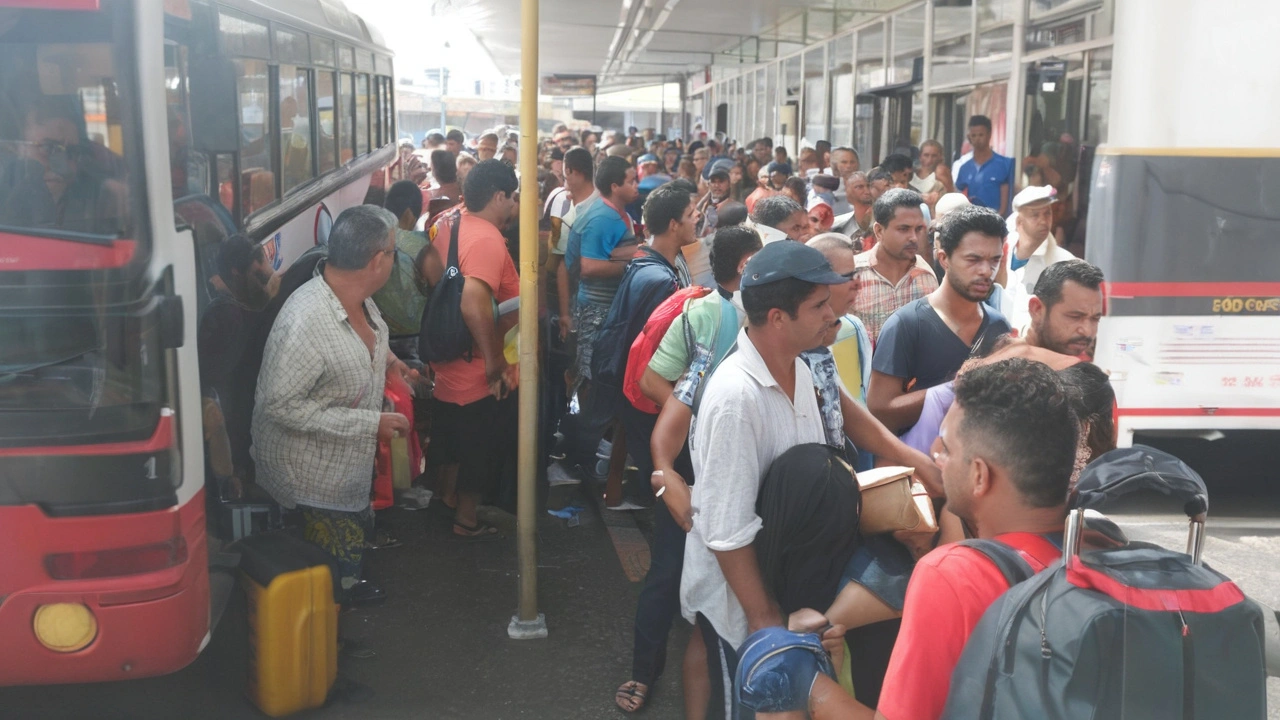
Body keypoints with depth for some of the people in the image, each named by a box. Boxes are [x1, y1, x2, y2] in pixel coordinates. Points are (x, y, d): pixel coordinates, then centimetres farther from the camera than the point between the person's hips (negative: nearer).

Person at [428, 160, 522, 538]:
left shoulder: (447, 223, 0)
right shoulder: (488, 239, -28)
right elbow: (473, 302, -40)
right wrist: (495, 363, -33)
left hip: (447, 358, 9)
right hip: (480, 376, -9)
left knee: (453, 434, 28)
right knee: (483, 448, 11)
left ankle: (450, 496, 47)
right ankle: (467, 519, 26)